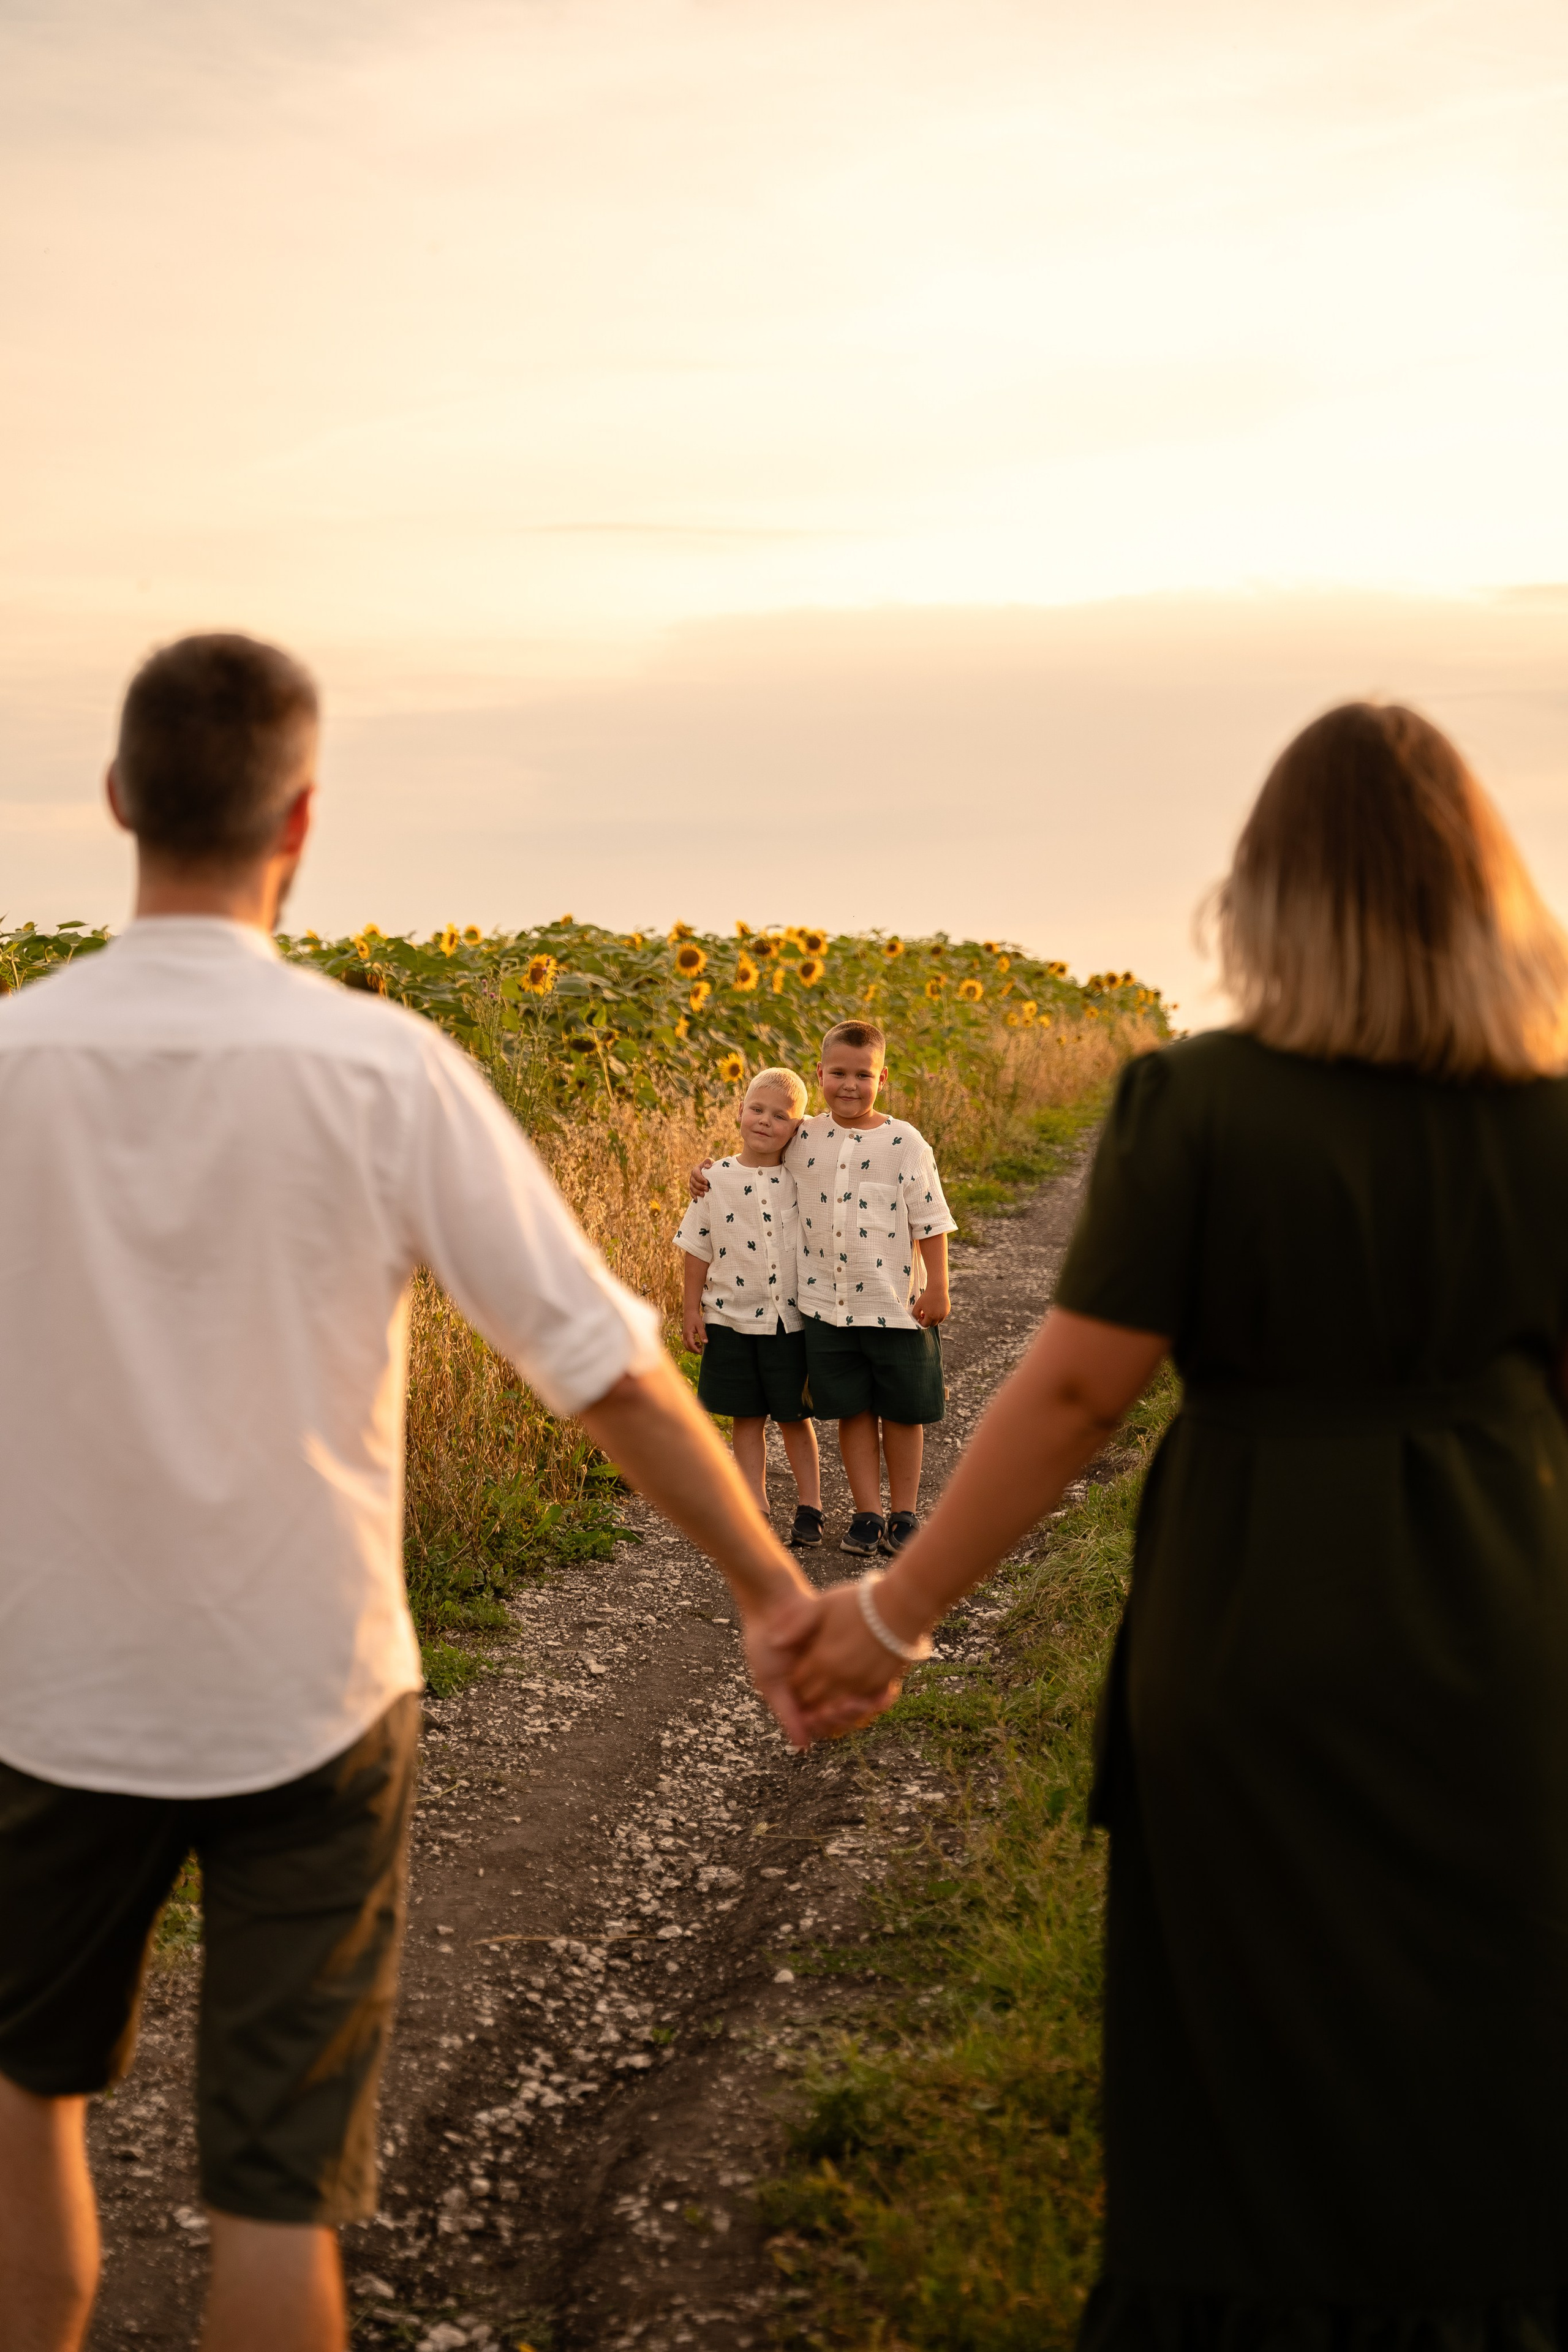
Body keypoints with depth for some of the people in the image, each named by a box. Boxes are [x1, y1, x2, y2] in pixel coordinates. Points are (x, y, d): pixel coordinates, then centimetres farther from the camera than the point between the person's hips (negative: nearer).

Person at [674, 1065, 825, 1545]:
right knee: (747, 1419, 9)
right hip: (734, 1320, 1)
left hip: (792, 1320, -1)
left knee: (796, 1417, 8)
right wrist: (692, 1309, 2)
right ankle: (755, 1510, 18)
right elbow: (698, 1250, 3)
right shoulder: (716, 1179, -3)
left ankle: (809, 1508, 19)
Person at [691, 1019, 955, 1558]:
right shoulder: (805, 1138, 2)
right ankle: (867, 1514, 17)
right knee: (852, 1410, 8)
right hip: (826, 1303, 2)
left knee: (902, 1410, 7)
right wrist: (711, 1174, 6)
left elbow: (930, 1221, -4)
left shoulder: (904, 1142, -6)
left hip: (896, 1304, -2)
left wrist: (937, 1288, -6)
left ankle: (904, 1513, 20)